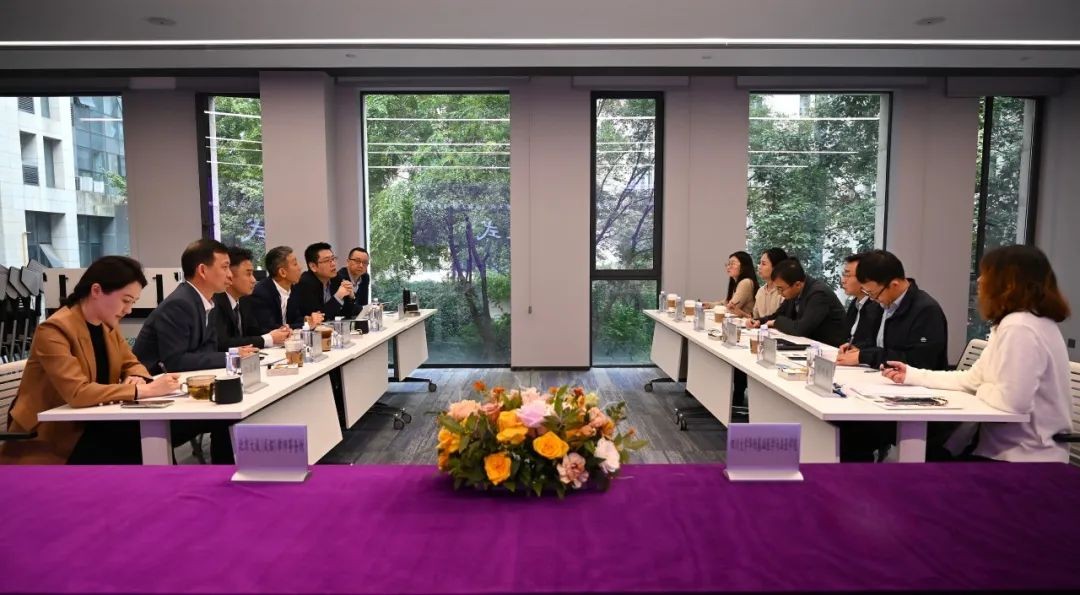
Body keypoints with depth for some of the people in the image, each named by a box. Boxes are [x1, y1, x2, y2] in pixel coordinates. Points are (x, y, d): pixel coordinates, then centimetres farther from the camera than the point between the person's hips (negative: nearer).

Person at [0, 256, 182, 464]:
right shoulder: (54, 330, -20)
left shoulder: (108, 325, 4)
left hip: (92, 424, 7)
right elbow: (77, 393, -30)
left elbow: (132, 364, 13)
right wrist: (145, 390, -31)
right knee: (137, 451, -25)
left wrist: (137, 379, -12)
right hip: (53, 437, -7)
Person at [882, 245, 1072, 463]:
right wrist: (912, 375, 10)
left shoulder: (1019, 327, -24)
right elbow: (972, 378, 11)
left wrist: (983, 391, -9)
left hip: (1026, 456, -9)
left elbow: (1013, 400, -30)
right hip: (1015, 446, 9)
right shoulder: (1019, 321, 10)